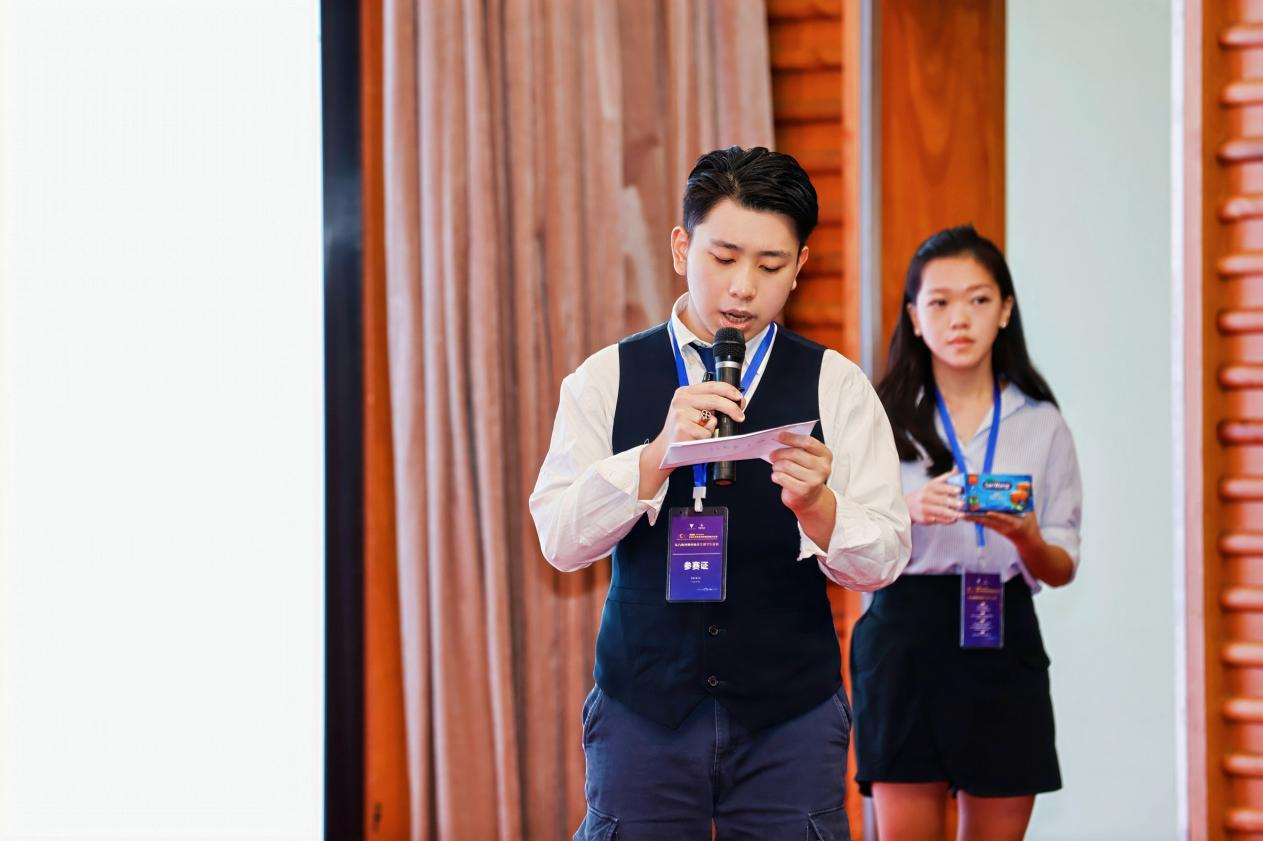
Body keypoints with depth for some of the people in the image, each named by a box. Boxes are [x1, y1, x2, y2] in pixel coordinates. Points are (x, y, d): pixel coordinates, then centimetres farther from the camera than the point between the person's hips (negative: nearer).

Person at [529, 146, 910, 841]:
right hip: (644, 706, 0)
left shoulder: (835, 386, 4)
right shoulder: (607, 379, 4)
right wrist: (660, 453, -21)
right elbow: (560, 540, -6)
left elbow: (884, 559, -2)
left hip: (791, 713, 0)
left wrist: (815, 504, -22)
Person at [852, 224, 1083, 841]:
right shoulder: (880, 420, 4)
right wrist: (907, 512, -19)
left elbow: (1062, 570, 8)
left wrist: (1026, 537, -15)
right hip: (905, 642, -2)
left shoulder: (1041, 425, 9)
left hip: (1004, 645, 2)